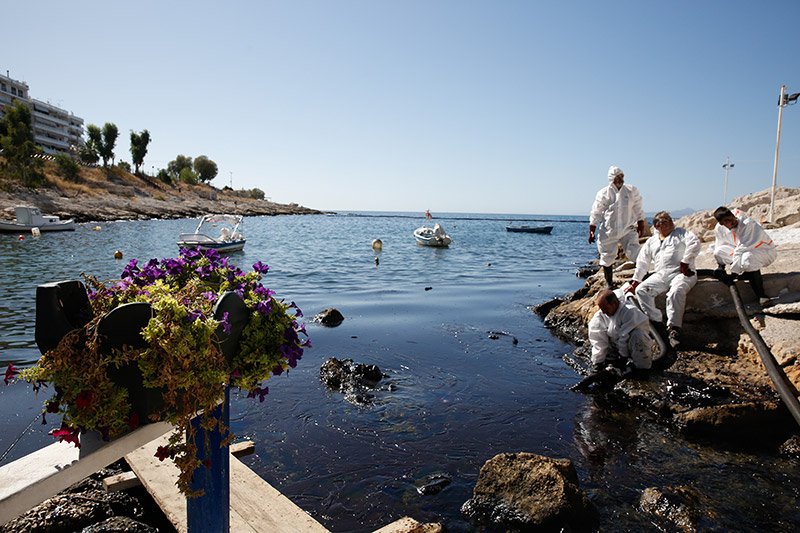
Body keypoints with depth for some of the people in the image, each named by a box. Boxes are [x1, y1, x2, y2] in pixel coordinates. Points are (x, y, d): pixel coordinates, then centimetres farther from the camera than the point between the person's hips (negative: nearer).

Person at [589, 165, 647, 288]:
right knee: (607, 256, 6)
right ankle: (608, 282, 20)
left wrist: (641, 227, 9)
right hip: (608, 231, -1)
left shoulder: (632, 191, 3)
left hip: (628, 229, 1)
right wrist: (592, 231, -3)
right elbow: (595, 214, 0)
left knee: (634, 253, -9)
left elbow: (638, 211, 10)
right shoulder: (603, 193, -4)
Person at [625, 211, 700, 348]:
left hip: (680, 273, -5)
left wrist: (685, 262, -13)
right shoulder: (651, 242, 25)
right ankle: (655, 322, -24)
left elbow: (694, 243, -5)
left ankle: (673, 328, -37)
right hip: (660, 275, 5)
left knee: (676, 291, -36)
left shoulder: (680, 233, 14)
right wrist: (635, 281, 13)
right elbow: (642, 262, 21)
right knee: (641, 290, -20)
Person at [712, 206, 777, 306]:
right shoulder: (719, 228, -10)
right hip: (744, 252, 7)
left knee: (747, 258, -38)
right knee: (719, 252, -14)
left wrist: (734, 272, -32)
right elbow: (720, 245, 6)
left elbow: (742, 249, -31)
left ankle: (761, 294, -25)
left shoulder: (748, 224, -28)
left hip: (765, 251, -6)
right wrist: (721, 265, -3)